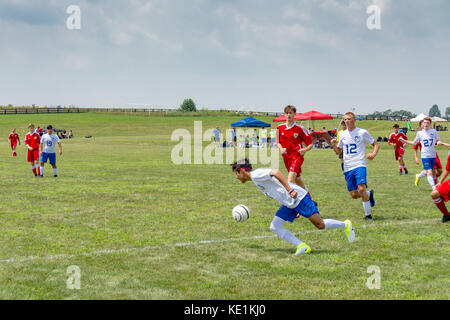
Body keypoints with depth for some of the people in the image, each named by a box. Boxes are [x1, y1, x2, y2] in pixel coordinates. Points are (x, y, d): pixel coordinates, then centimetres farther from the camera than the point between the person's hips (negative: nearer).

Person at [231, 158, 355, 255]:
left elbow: (276, 172, -27)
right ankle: (302, 246, -6)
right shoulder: (257, 179, 19)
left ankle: (346, 225, 16)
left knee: (320, 225, -6)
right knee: (274, 227, -1)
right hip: (288, 204, 10)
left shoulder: (255, 175, -13)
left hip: (298, 197, -10)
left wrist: (290, 190, -31)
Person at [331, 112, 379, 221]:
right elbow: (338, 151, 21)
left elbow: (376, 144, 6)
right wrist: (334, 145, -1)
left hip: (359, 165, -4)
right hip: (347, 167, 4)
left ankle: (368, 215, -8)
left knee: (361, 189, -22)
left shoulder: (362, 132, 0)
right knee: (354, 195, 1)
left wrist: (373, 154, -14)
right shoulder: (342, 134, 12)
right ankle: (369, 194, 33)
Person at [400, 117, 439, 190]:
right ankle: (434, 188, -12)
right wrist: (404, 141, 9)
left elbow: (438, 140, 10)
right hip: (425, 156, -2)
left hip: (433, 155, 2)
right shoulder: (419, 133, 4)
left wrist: (438, 142, -14)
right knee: (429, 172, -12)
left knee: (427, 171, 15)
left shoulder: (434, 131, 2)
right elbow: (414, 143, 16)